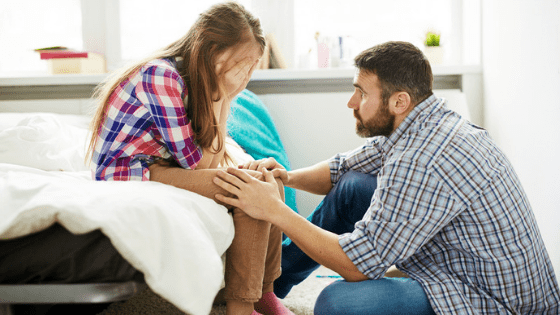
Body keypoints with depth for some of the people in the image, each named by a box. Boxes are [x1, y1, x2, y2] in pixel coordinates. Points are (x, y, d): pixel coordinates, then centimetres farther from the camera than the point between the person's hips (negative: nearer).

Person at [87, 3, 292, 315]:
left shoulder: (192, 79, 7)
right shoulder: (162, 76, -20)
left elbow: (211, 157, 4)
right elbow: (198, 164, -18)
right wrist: (222, 96, -16)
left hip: (157, 170, 10)